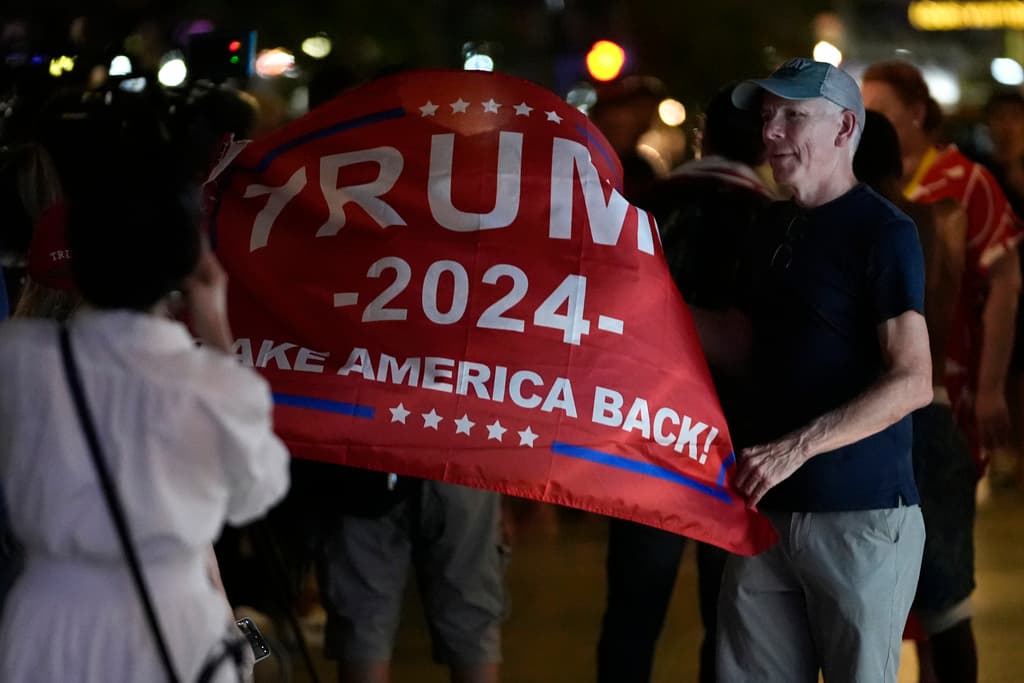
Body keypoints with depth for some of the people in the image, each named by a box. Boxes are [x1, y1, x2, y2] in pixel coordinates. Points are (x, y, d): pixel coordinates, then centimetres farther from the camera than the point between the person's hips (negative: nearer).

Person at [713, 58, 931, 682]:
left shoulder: (883, 232, -9)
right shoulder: (778, 229, 15)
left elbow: (913, 383, -16)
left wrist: (795, 448, -22)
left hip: (860, 516, -7)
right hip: (771, 509, 7)